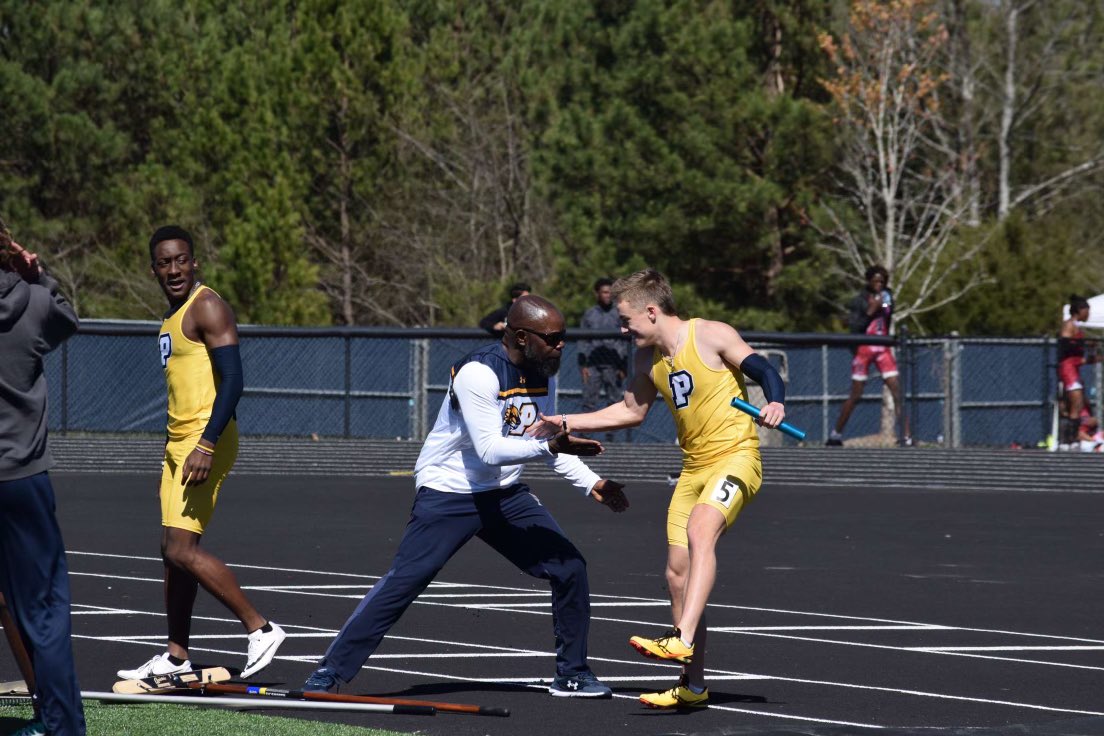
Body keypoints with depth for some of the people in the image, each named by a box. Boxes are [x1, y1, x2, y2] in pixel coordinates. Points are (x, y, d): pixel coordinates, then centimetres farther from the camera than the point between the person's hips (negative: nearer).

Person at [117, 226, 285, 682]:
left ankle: (260, 629, -10)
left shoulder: (207, 308, -12)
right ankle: (176, 656, 17)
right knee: (173, 549, 11)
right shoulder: (173, 315, 18)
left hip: (205, 442, -10)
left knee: (181, 549, -16)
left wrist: (206, 445, -28)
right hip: (179, 441, 10)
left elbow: (232, 381, -21)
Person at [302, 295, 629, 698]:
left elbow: (550, 444, 15)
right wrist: (547, 446, -39)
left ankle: (571, 675, 14)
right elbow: (489, 449, -30)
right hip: (448, 494, -7)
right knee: (404, 581, -15)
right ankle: (330, 672, -8)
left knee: (569, 567, -1)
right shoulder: (478, 373, -23)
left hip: (505, 496, 7)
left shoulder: (543, 376, 2)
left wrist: (591, 483, 4)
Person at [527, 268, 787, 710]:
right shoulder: (647, 359, 10)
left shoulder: (712, 336, -10)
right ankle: (692, 685, 13)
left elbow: (764, 371, -12)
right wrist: (566, 424, 20)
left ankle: (683, 640, -43)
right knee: (677, 570, 4)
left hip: (734, 458, -8)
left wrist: (775, 403, -34)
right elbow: (632, 410, 25)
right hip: (692, 469, 8)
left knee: (700, 531, -33)